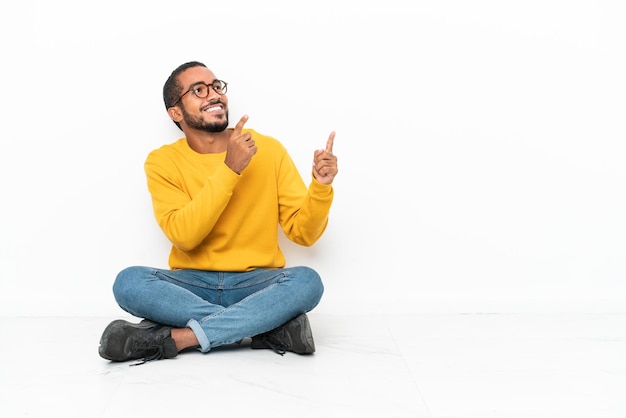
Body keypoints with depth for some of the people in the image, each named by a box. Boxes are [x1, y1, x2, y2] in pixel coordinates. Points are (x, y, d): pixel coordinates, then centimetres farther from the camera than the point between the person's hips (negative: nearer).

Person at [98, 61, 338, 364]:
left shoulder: (268, 150, 0)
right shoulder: (163, 162, -1)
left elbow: (302, 233, -1)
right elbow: (183, 236, -17)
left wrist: (321, 187, -20)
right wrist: (229, 169, -24)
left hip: (257, 284, 0)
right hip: (191, 285, 0)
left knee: (307, 280, -30)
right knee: (128, 282, -27)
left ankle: (175, 338, -27)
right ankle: (273, 324, -25)